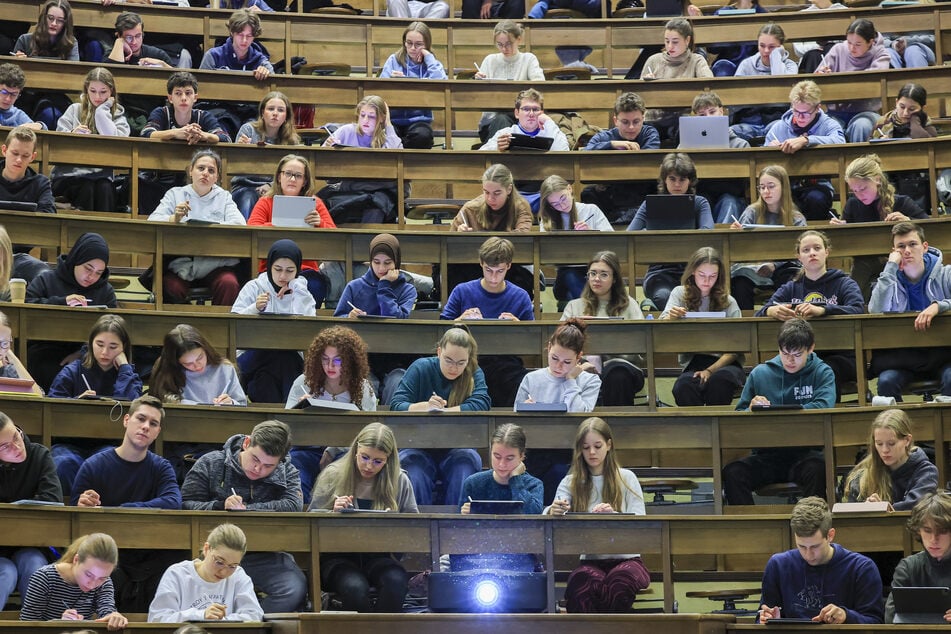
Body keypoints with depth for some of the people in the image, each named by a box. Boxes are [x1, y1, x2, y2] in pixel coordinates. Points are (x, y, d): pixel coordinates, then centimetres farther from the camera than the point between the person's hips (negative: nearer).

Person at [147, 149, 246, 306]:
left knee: (229, 284, -30)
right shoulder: (175, 194, 16)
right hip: (180, 263, 0)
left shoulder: (224, 197, 17)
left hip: (214, 264, 1)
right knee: (172, 287, -31)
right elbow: (152, 220, 2)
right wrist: (174, 218, -18)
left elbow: (240, 223, 0)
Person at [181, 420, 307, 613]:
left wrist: (246, 509, -17)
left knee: (295, 590, -28)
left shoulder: (287, 473, 9)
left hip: (264, 554, 1)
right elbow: (185, 506, -2)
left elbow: (293, 505, -11)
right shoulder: (210, 464, 5)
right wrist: (221, 506, -19)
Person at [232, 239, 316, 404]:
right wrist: (255, 308, -20)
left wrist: (297, 291, -8)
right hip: (253, 355, -1)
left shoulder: (302, 293, 10)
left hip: (292, 360, 1)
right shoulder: (254, 288, 8)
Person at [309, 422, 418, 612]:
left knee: (396, 581, -33)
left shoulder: (399, 481, 4)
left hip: (379, 556, 1)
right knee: (355, 587, -35)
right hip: (338, 556, -1)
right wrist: (334, 514, -17)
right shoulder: (333, 475, 2)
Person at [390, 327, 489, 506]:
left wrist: (440, 411, -21)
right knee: (415, 475, -31)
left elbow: (482, 403, -16)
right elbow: (396, 406, -8)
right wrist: (425, 406, -28)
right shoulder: (420, 368, -1)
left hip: (458, 446, 1)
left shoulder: (474, 374, 2)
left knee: (464, 470, -30)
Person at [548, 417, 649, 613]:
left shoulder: (626, 478, 8)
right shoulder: (571, 483, 11)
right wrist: (552, 512, -32)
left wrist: (614, 515, -24)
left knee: (620, 579, -37)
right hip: (590, 561, 0)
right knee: (580, 581, -36)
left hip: (626, 558, 0)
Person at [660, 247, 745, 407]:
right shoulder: (680, 294, 9)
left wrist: (710, 371, -16)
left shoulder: (728, 302, 6)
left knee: (720, 380, -35)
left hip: (724, 362, 0)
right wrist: (671, 317, -30)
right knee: (683, 387, -35)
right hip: (692, 362, 0)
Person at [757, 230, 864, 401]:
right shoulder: (790, 288, 19)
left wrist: (821, 310, -29)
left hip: (839, 354, -2)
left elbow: (858, 310, -11)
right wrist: (773, 311, -20)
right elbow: (760, 313, 7)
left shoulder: (844, 283, 10)